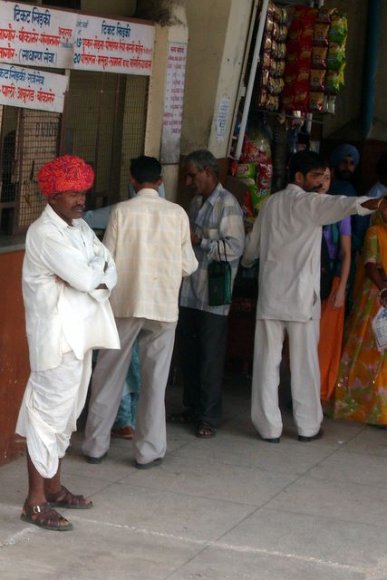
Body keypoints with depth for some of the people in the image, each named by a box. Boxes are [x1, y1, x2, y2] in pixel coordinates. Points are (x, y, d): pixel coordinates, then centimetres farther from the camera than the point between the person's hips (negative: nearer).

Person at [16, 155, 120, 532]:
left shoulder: (80, 228, 13)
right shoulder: (44, 233, -15)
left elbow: (109, 275, 5)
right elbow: (87, 279, -22)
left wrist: (88, 275, -14)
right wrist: (97, 269, -2)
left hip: (80, 335, 9)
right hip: (57, 338, -9)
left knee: (65, 414, 16)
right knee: (48, 414, -5)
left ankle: (53, 487, 27)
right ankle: (35, 502, 1)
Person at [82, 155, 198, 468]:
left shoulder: (122, 211, -6)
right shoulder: (177, 213, -2)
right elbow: (188, 266, 0)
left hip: (125, 303, 0)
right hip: (163, 305, 1)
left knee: (109, 375, 11)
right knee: (155, 380, 8)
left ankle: (96, 445, 16)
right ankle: (149, 451, 11)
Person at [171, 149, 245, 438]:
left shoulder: (227, 204, -12)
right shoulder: (197, 202, 14)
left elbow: (234, 248, -19)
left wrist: (199, 241, -18)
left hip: (213, 295, -8)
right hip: (190, 291, 8)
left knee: (210, 357, 0)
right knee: (188, 352, 13)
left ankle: (209, 417, 9)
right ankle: (192, 408, 27)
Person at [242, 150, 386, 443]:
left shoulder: (270, 203, 11)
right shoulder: (309, 203, -9)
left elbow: (252, 245, 21)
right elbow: (339, 205, -31)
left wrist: (246, 262, 43)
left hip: (270, 296, 5)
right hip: (301, 297, -5)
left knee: (267, 362, 5)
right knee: (304, 362, 5)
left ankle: (269, 427, 8)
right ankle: (308, 426, 12)